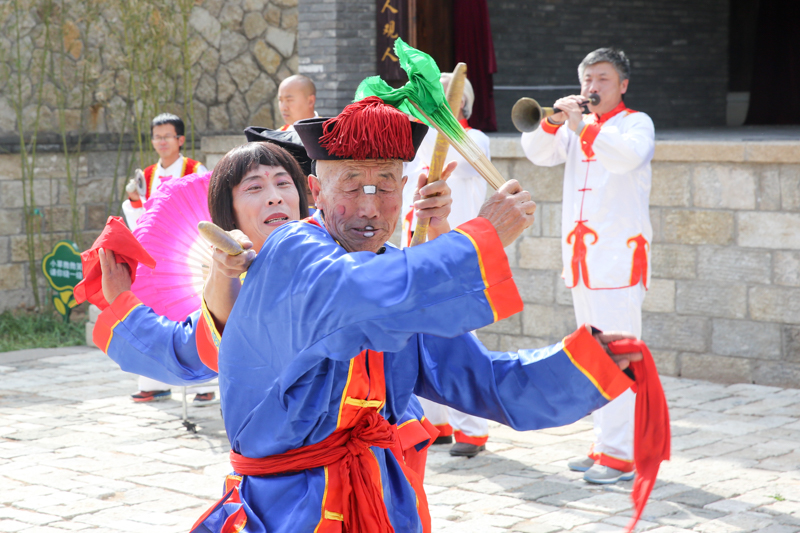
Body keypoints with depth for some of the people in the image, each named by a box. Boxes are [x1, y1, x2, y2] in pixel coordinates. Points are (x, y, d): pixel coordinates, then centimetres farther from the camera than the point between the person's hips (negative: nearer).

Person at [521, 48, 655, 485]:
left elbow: (629, 155, -21)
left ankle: (620, 455, -11)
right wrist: (553, 122, -10)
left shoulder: (635, 123, 0)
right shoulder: (576, 128, 18)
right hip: (581, 257, 7)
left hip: (619, 256, -7)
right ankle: (605, 445, 18)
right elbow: (538, 153, 6)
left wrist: (582, 126, -27)